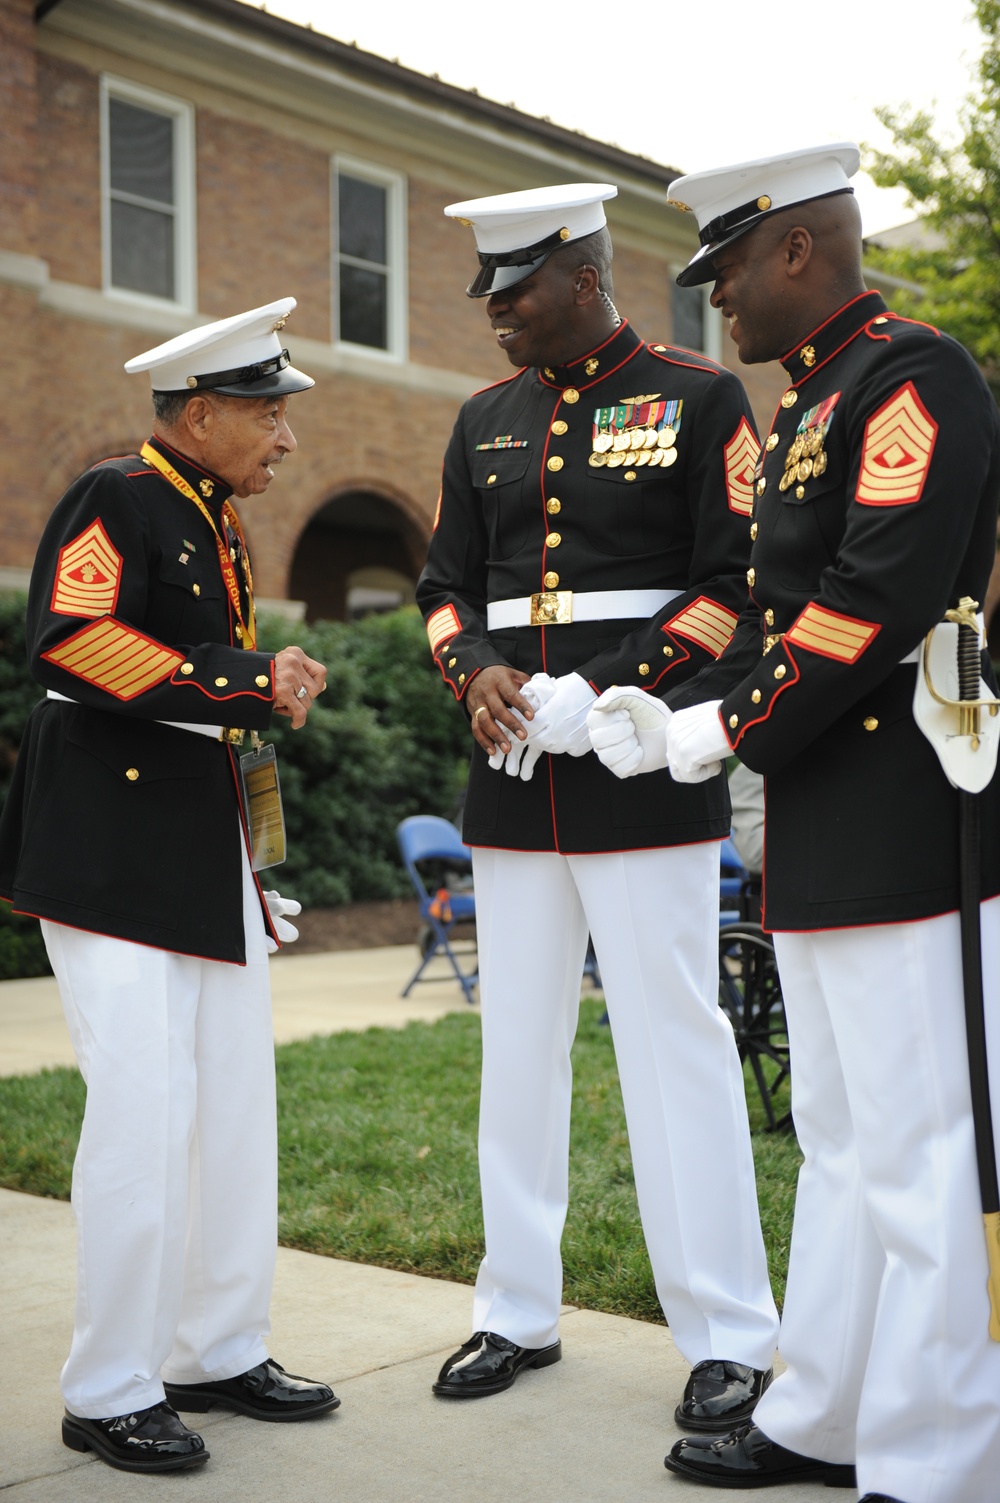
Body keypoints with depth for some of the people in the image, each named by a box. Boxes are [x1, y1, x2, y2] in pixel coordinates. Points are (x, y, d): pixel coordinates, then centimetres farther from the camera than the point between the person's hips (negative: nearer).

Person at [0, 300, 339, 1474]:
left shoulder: (217, 526, 17)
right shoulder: (115, 501, -10)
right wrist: (248, 682, -24)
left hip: (208, 857, 9)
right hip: (113, 856, -9)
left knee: (236, 1104, 11)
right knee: (145, 1107, -8)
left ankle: (218, 1352, 25)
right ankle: (110, 1394, 7)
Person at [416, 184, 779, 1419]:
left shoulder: (699, 400, -1)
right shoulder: (485, 423, 14)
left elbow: (740, 583, -7)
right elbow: (445, 584, 17)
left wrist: (602, 692, -17)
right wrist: (476, 674, -6)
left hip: (644, 777, -5)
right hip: (513, 781, 6)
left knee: (675, 1040, -3)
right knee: (517, 1044, 11)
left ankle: (729, 1338, 10)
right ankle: (518, 1312, 24)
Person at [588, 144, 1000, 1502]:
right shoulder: (808, 408, 19)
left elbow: (880, 598, -22)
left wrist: (731, 734, -14)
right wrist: (674, 716, 5)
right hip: (823, 840, 10)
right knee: (839, 1137, 17)